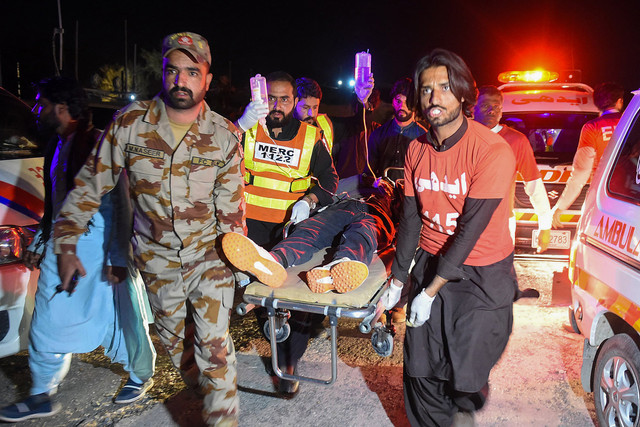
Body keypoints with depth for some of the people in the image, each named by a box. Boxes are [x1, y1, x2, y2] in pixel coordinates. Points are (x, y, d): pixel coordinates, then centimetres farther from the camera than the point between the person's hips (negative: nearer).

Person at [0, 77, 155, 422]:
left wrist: (118, 258, -20)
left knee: (121, 318, 7)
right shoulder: (56, 147, 11)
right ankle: (42, 397, 30)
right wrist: (39, 242, 20)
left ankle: (141, 377, 32)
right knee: (47, 323, 13)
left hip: (99, 248, -8)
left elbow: (121, 205, -18)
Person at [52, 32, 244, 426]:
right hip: (157, 258, 3)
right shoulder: (130, 123, -9)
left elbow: (231, 207, -3)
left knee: (214, 345, -6)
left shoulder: (224, 136, -9)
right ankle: (203, 389, 47)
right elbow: (92, 183, -1)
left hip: (210, 253, -2)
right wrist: (67, 242, -1)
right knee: (174, 339, 20)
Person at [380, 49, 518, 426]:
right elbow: (411, 218, 6)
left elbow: (470, 229, -20)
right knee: (421, 371, 8)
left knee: (467, 375, 4)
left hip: (482, 274, -4)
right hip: (431, 264, 5)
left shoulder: (493, 150, -19)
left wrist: (430, 292, -16)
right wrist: (398, 280, 9)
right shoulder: (417, 149, 0)